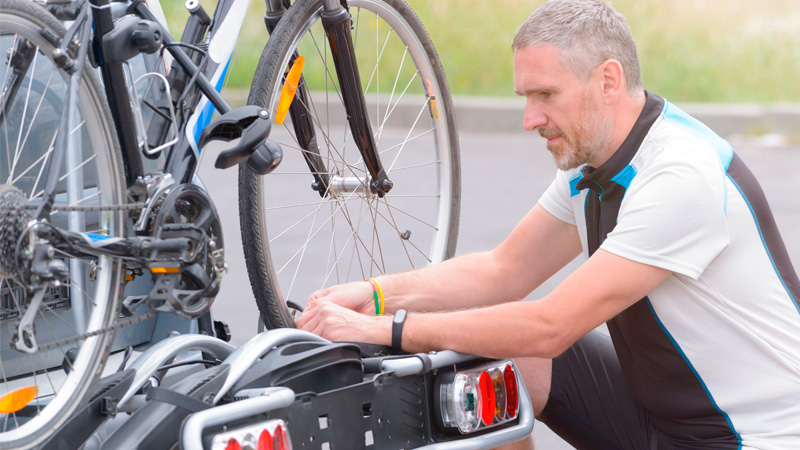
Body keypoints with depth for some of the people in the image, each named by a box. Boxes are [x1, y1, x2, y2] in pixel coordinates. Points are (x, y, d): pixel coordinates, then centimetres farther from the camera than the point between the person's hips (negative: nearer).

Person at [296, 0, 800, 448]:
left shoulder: (684, 178, -26)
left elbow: (548, 329, -26)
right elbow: (504, 271, 11)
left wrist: (384, 331, -22)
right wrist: (379, 295, -4)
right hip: (655, 409, 9)